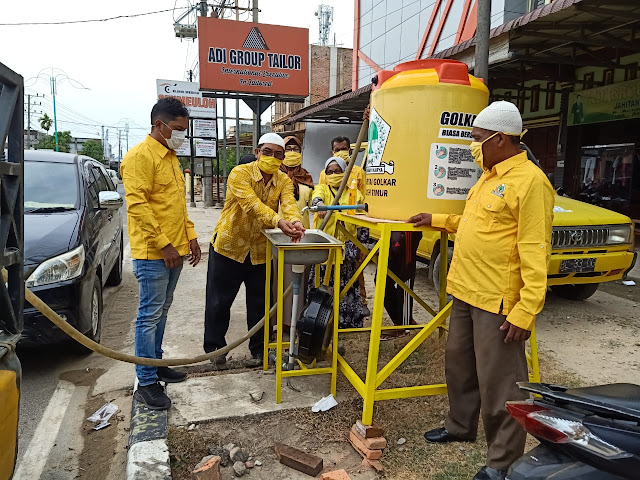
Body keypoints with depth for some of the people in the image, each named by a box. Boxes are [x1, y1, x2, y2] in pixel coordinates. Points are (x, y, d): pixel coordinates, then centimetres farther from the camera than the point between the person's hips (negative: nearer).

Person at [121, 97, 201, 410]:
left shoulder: (170, 156, 16)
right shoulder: (140, 156, -13)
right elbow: (137, 205, -19)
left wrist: (190, 236, 13)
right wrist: (164, 244, -20)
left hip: (173, 250, 9)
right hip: (153, 254, -9)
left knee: (161, 312, 17)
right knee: (150, 316, -2)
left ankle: (156, 364, 31)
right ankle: (146, 383, 8)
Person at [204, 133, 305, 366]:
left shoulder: (284, 180, -2)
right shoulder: (240, 173, -16)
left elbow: (289, 204, -20)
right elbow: (252, 204, -33)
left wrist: (295, 222, -44)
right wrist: (279, 221, -49)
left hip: (260, 250, 3)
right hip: (229, 244, -3)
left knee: (259, 303, 10)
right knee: (219, 301, 9)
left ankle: (258, 349, 26)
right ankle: (215, 346, 28)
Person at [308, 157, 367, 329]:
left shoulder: (354, 193, 13)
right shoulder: (322, 188, 11)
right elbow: (316, 197, -15)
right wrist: (320, 204, -40)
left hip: (348, 247, 1)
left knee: (347, 285, 2)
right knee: (322, 284, -1)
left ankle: (350, 321, 12)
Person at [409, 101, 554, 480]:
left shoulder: (530, 181, -16)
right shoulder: (490, 177, 14)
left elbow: (535, 252, -20)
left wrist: (526, 311, -23)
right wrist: (437, 220, 27)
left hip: (498, 301, -9)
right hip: (467, 292, 9)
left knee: (499, 384, 3)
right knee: (460, 367, 21)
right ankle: (460, 427, 41)